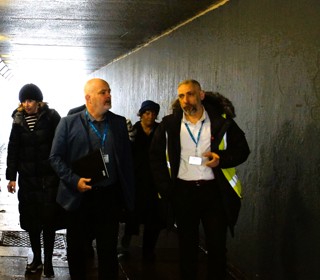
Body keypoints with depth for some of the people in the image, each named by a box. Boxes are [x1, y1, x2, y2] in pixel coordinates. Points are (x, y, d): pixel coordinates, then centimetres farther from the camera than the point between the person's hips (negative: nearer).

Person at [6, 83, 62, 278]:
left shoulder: (51, 117, -5)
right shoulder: (19, 120, 5)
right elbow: (13, 150, 8)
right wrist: (11, 177, 5)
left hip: (49, 177, -3)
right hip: (28, 178, 3)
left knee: (49, 219, 1)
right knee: (31, 220, 7)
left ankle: (48, 262, 9)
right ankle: (37, 259, 18)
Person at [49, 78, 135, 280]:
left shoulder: (119, 122, 7)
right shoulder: (69, 123, -2)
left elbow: (127, 159, 8)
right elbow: (56, 157, -3)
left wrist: (129, 194, 5)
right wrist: (74, 180, -16)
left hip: (110, 196, 2)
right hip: (80, 195, -2)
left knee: (109, 249, 8)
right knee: (76, 249, 10)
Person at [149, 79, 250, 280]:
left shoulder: (221, 121, -4)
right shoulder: (169, 124, 0)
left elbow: (242, 150, 2)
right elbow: (156, 156, 7)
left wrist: (222, 158, -17)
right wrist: (166, 188, -1)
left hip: (214, 190, -1)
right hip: (182, 192, 1)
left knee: (217, 246, 4)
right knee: (187, 246, 13)